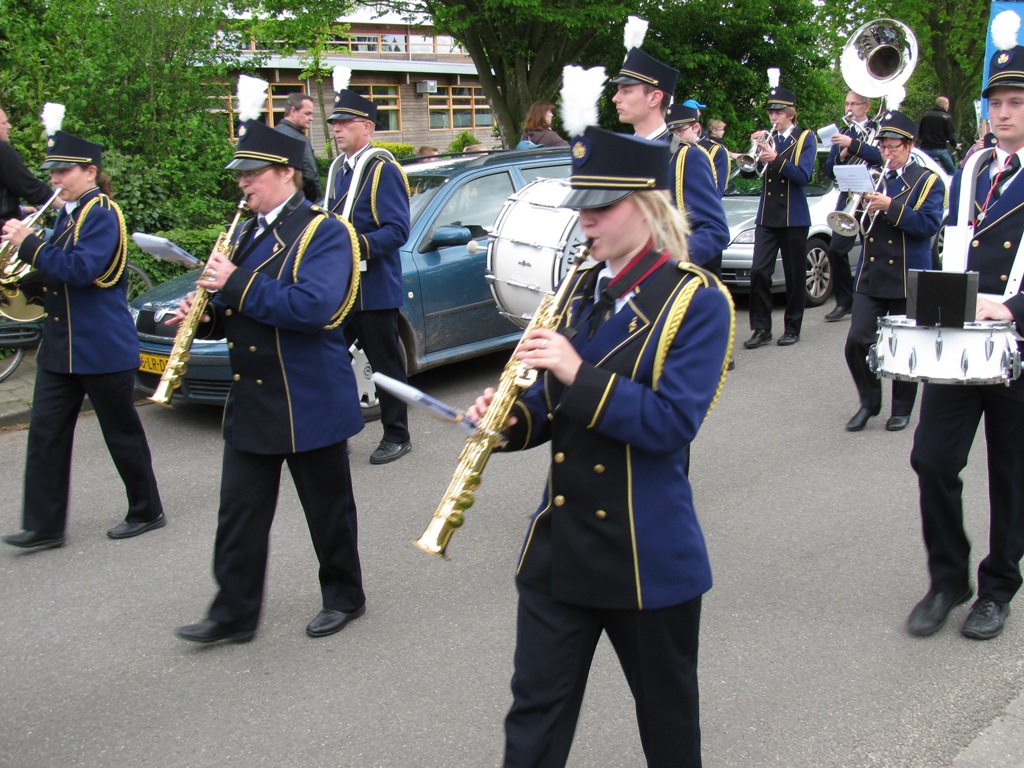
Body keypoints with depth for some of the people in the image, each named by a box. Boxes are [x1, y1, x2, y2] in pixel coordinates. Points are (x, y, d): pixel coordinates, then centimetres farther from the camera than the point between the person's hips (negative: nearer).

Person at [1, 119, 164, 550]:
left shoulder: (102, 214, -13)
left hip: (103, 347, -8)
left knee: (122, 434, 5)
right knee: (46, 434, 5)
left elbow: (81, 271, -26)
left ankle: (147, 512, 21)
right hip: (60, 345, 8)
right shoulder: (67, 214, 12)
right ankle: (44, 526, 10)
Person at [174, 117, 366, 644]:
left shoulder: (323, 232, -12)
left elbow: (313, 307, -27)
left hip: (310, 401, -7)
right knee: (239, 514, 8)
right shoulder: (247, 233, 13)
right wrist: (204, 314, -1)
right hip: (250, 400, 7)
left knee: (328, 509, 10)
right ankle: (233, 614, 18)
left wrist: (236, 283, -23)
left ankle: (344, 597, 28)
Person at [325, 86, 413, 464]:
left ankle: (396, 437, 16)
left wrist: (359, 247, -29)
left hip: (374, 289, -8)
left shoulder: (384, 171, -11)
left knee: (386, 364, 4)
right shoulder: (340, 170, 14)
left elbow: (397, 230, -18)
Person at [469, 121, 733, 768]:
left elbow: (673, 424, -21)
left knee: (666, 711, 16)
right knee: (536, 711, 9)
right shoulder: (583, 290, 7)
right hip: (558, 542, 5)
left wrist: (579, 374, -28)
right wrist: (512, 417, -9)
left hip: (648, 551, -5)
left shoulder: (696, 300, -11)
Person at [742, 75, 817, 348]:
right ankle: (761, 328, 0)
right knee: (758, 272, -7)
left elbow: (803, 176, -13)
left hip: (794, 218, -3)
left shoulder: (805, 139, 1)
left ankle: (792, 328, 14)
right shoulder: (768, 138, 11)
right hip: (767, 216, 3)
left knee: (794, 275, 5)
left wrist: (776, 159, -26)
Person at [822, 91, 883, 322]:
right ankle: (844, 301, 8)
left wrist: (852, 145, -30)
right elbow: (829, 172, 10)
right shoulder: (843, 134, 16)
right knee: (836, 251, -4)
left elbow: (882, 156, -20)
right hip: (848, 198, 4)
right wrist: (841, 156, -10)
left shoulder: (878, 130, 1)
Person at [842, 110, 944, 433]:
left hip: (908, 278, -4)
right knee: (857, 342, -6)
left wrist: (890, 206, -23)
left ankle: (902, 408, 19)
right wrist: (861, 207, -9)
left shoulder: (928, 181, 0)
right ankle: (869, 401, 12)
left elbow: (930, 224, -14)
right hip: (871, 275, 4)